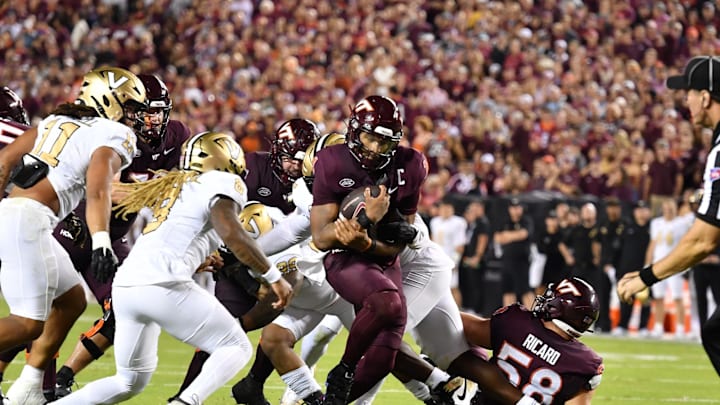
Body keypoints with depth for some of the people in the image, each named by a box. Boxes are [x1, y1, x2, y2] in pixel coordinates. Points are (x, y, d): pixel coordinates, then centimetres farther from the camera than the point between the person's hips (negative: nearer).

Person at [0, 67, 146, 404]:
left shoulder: (57, 121, 23)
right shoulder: (115, 137, 1)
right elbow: (98, 190, -17)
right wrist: (101, 244, -29)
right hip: (28, 219, -9)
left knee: (72, 299, 19)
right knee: (29, 323, -9)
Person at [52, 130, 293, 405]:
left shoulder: (175, 186, 29)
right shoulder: (223, 183, 5)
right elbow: (230, 231, -12)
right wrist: (273, 277, -6)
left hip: (125, 285, 8)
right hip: (162, 285, -8)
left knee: (130, 382, 22)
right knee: (236, 348, 7)